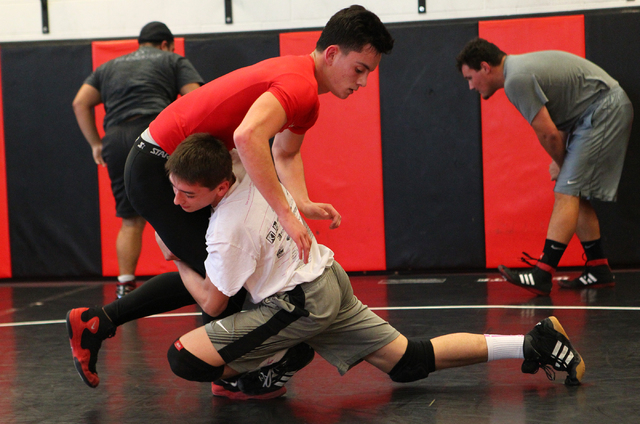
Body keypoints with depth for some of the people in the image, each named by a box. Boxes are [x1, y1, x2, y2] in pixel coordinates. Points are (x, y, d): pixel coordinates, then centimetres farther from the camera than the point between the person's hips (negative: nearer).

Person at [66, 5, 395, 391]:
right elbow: (247, 136, -43)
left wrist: (303, 204, -3)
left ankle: (95, 323, 17)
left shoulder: (305, 91, 8)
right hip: (157, 168, -11)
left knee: (205, 274, 14)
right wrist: (285, 214, -40)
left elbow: (285, 153, 18)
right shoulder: (300, 85, -25)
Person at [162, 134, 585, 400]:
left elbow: (212, 301, -10)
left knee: (184, 356, -16)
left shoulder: (229, 229, -24)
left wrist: (177, 258, 3)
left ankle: (273, 368, 5)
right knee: (409, 360, 13)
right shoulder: (242, 164, -5)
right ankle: (532, 343, 8)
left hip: (300, 306, -9)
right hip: (327, 278, 9)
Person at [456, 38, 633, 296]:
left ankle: (542, 275, -18)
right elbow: (556, 125, 17)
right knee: (576, 196, 11)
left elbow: (548, 133, -16)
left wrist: (561, 164, 1)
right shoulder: (520, 68, 13)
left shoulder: (516, 80, -19)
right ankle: (598, 270, 14)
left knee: (567, 193, -14)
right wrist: (561, 162, 9)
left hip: (603, 110, -10)